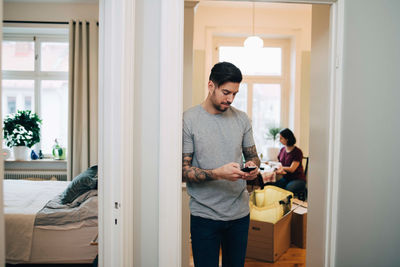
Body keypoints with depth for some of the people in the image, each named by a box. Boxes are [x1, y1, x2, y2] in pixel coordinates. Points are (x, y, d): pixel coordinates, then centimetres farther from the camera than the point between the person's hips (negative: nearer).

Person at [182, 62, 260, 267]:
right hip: (204, 215, -4)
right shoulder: (189, 119, -9)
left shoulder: (242, 119, 5)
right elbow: (182, 169, -11)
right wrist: (217, 174, -25)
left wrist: (252, 166, -9)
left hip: (239, 212, 4)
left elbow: (252, 155, 14)